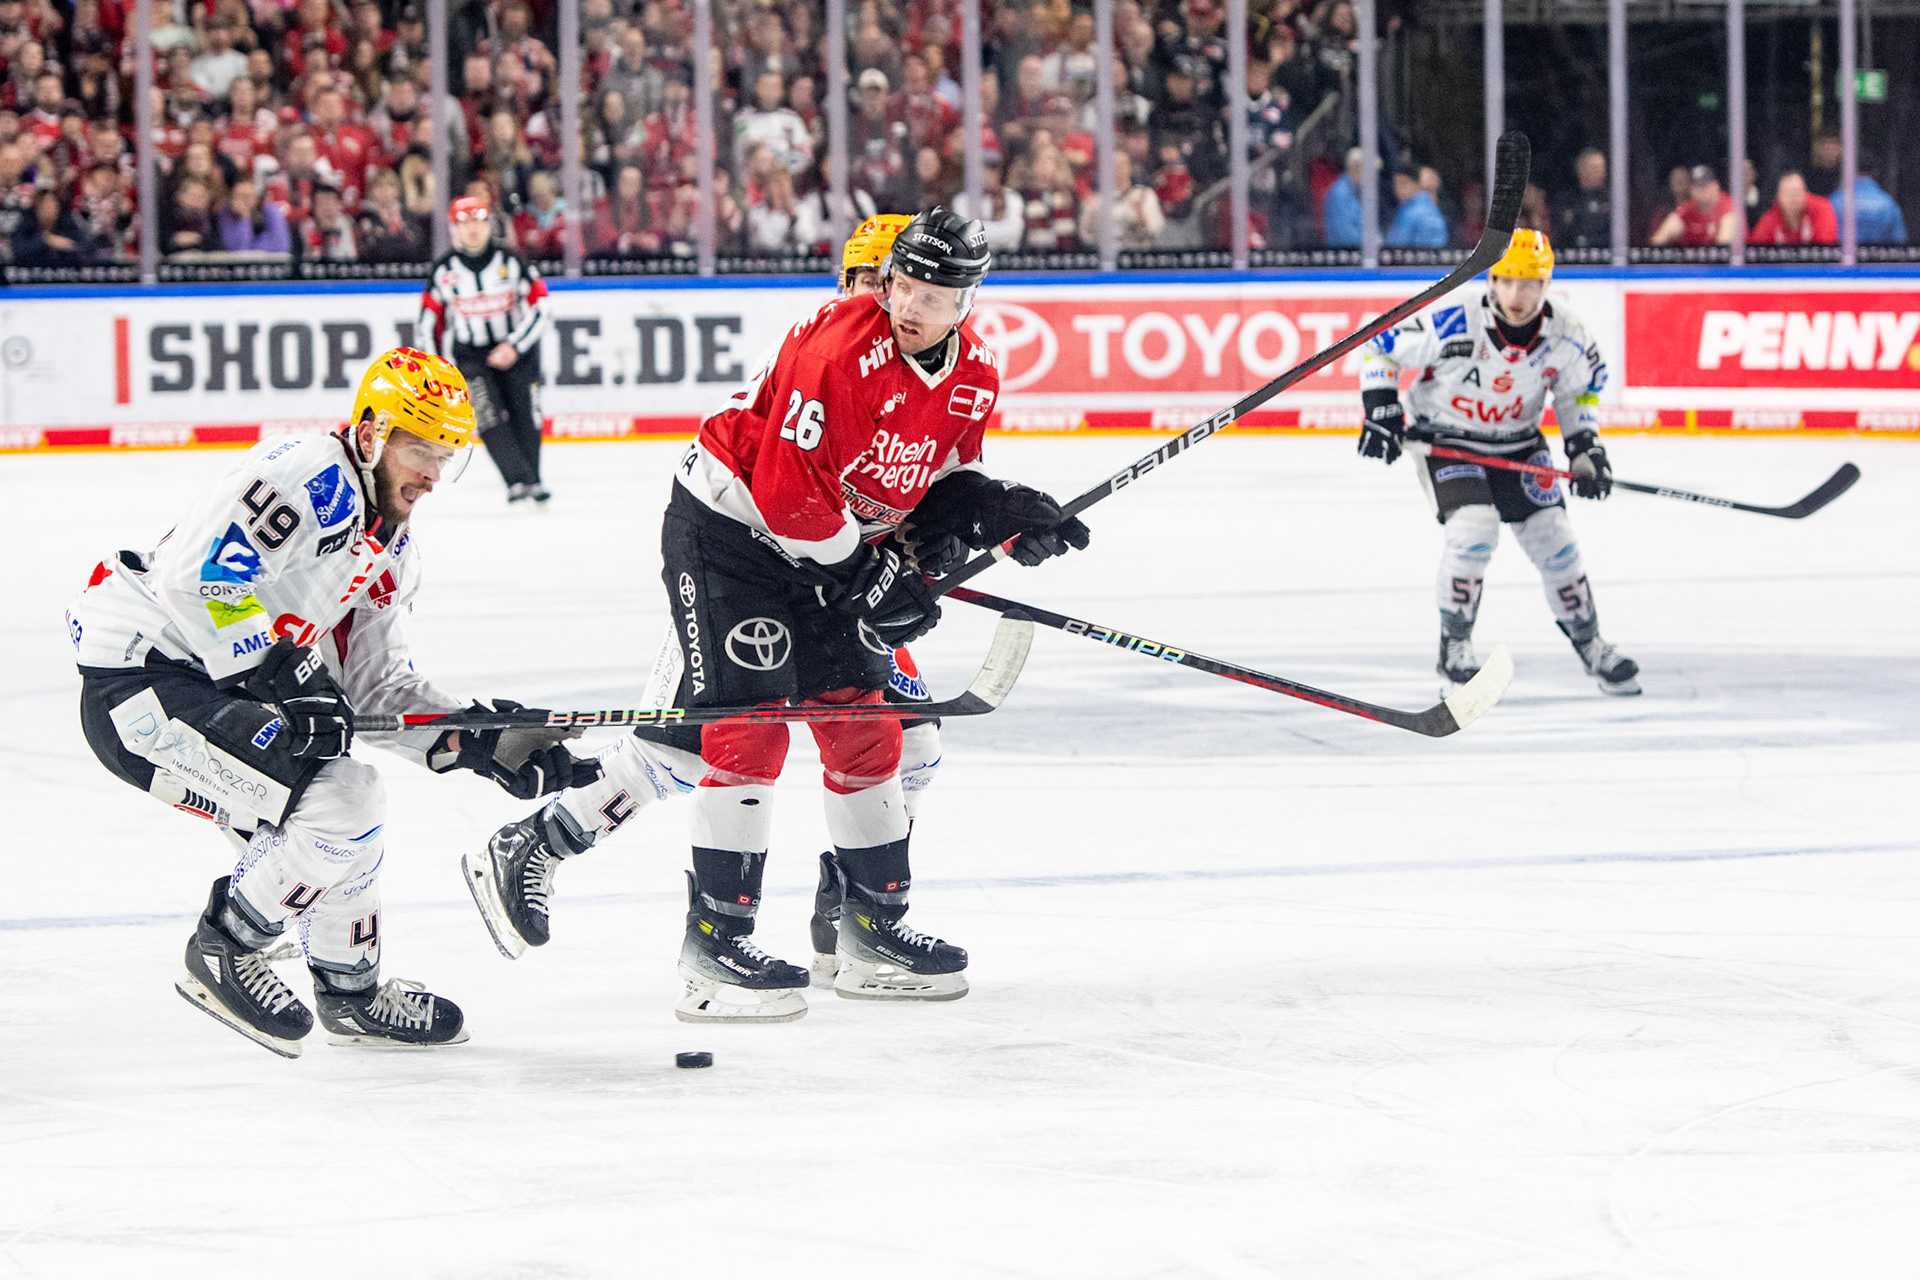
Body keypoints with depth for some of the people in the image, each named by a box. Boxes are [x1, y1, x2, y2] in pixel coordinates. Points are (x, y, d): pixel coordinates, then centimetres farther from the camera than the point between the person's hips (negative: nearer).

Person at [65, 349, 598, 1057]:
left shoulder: (391, 555, 15)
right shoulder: (308, 475, -16)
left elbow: (376, 689, 17)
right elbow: (194, 576, -26)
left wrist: (484, 741, 3)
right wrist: (286, 681, -25)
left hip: (221, 684, 10)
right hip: (141, 675, -10)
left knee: (352, 792, 17)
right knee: (337, 804, -17)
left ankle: (351, 990, 33)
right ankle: (222, 954, 0)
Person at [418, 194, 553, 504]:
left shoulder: (510, 262, -7)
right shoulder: (443, 270, -3)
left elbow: (538, 308, -7)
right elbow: (429, 319, 6)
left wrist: (514, 347, -17)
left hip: (516, 349, 0)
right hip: (468, 353, 0)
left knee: (525, 417, -2)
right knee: (489, 417, -18)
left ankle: (532, 481, 14)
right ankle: (518, 481, -23)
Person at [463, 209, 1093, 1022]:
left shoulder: (972, 377, -3)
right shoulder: (839, 348, -28)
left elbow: (942, 474, 11)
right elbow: (786, 490, -29)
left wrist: (1001, 511, -10)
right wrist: (872, 572, -22)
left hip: (832, 541, 8)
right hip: (728, 524, -8)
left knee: (864, 716, 7)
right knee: (746, 717, -14)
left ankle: (869, 925, 18)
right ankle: (716, 939, -11)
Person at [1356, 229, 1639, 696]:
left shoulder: (1566, 337, -16)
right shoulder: (1451, 326, -28)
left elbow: (1581, 387, 6)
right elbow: (1378, 345, -15)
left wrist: (1586, 447, -3)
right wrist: (1381, 410, -19)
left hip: (1519, 444, 4)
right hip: (1446, 442, -4)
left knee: (1552, 538, 2)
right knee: (1474, 526, -24)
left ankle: (1590, 645, 22)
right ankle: (1454, 647, -7)